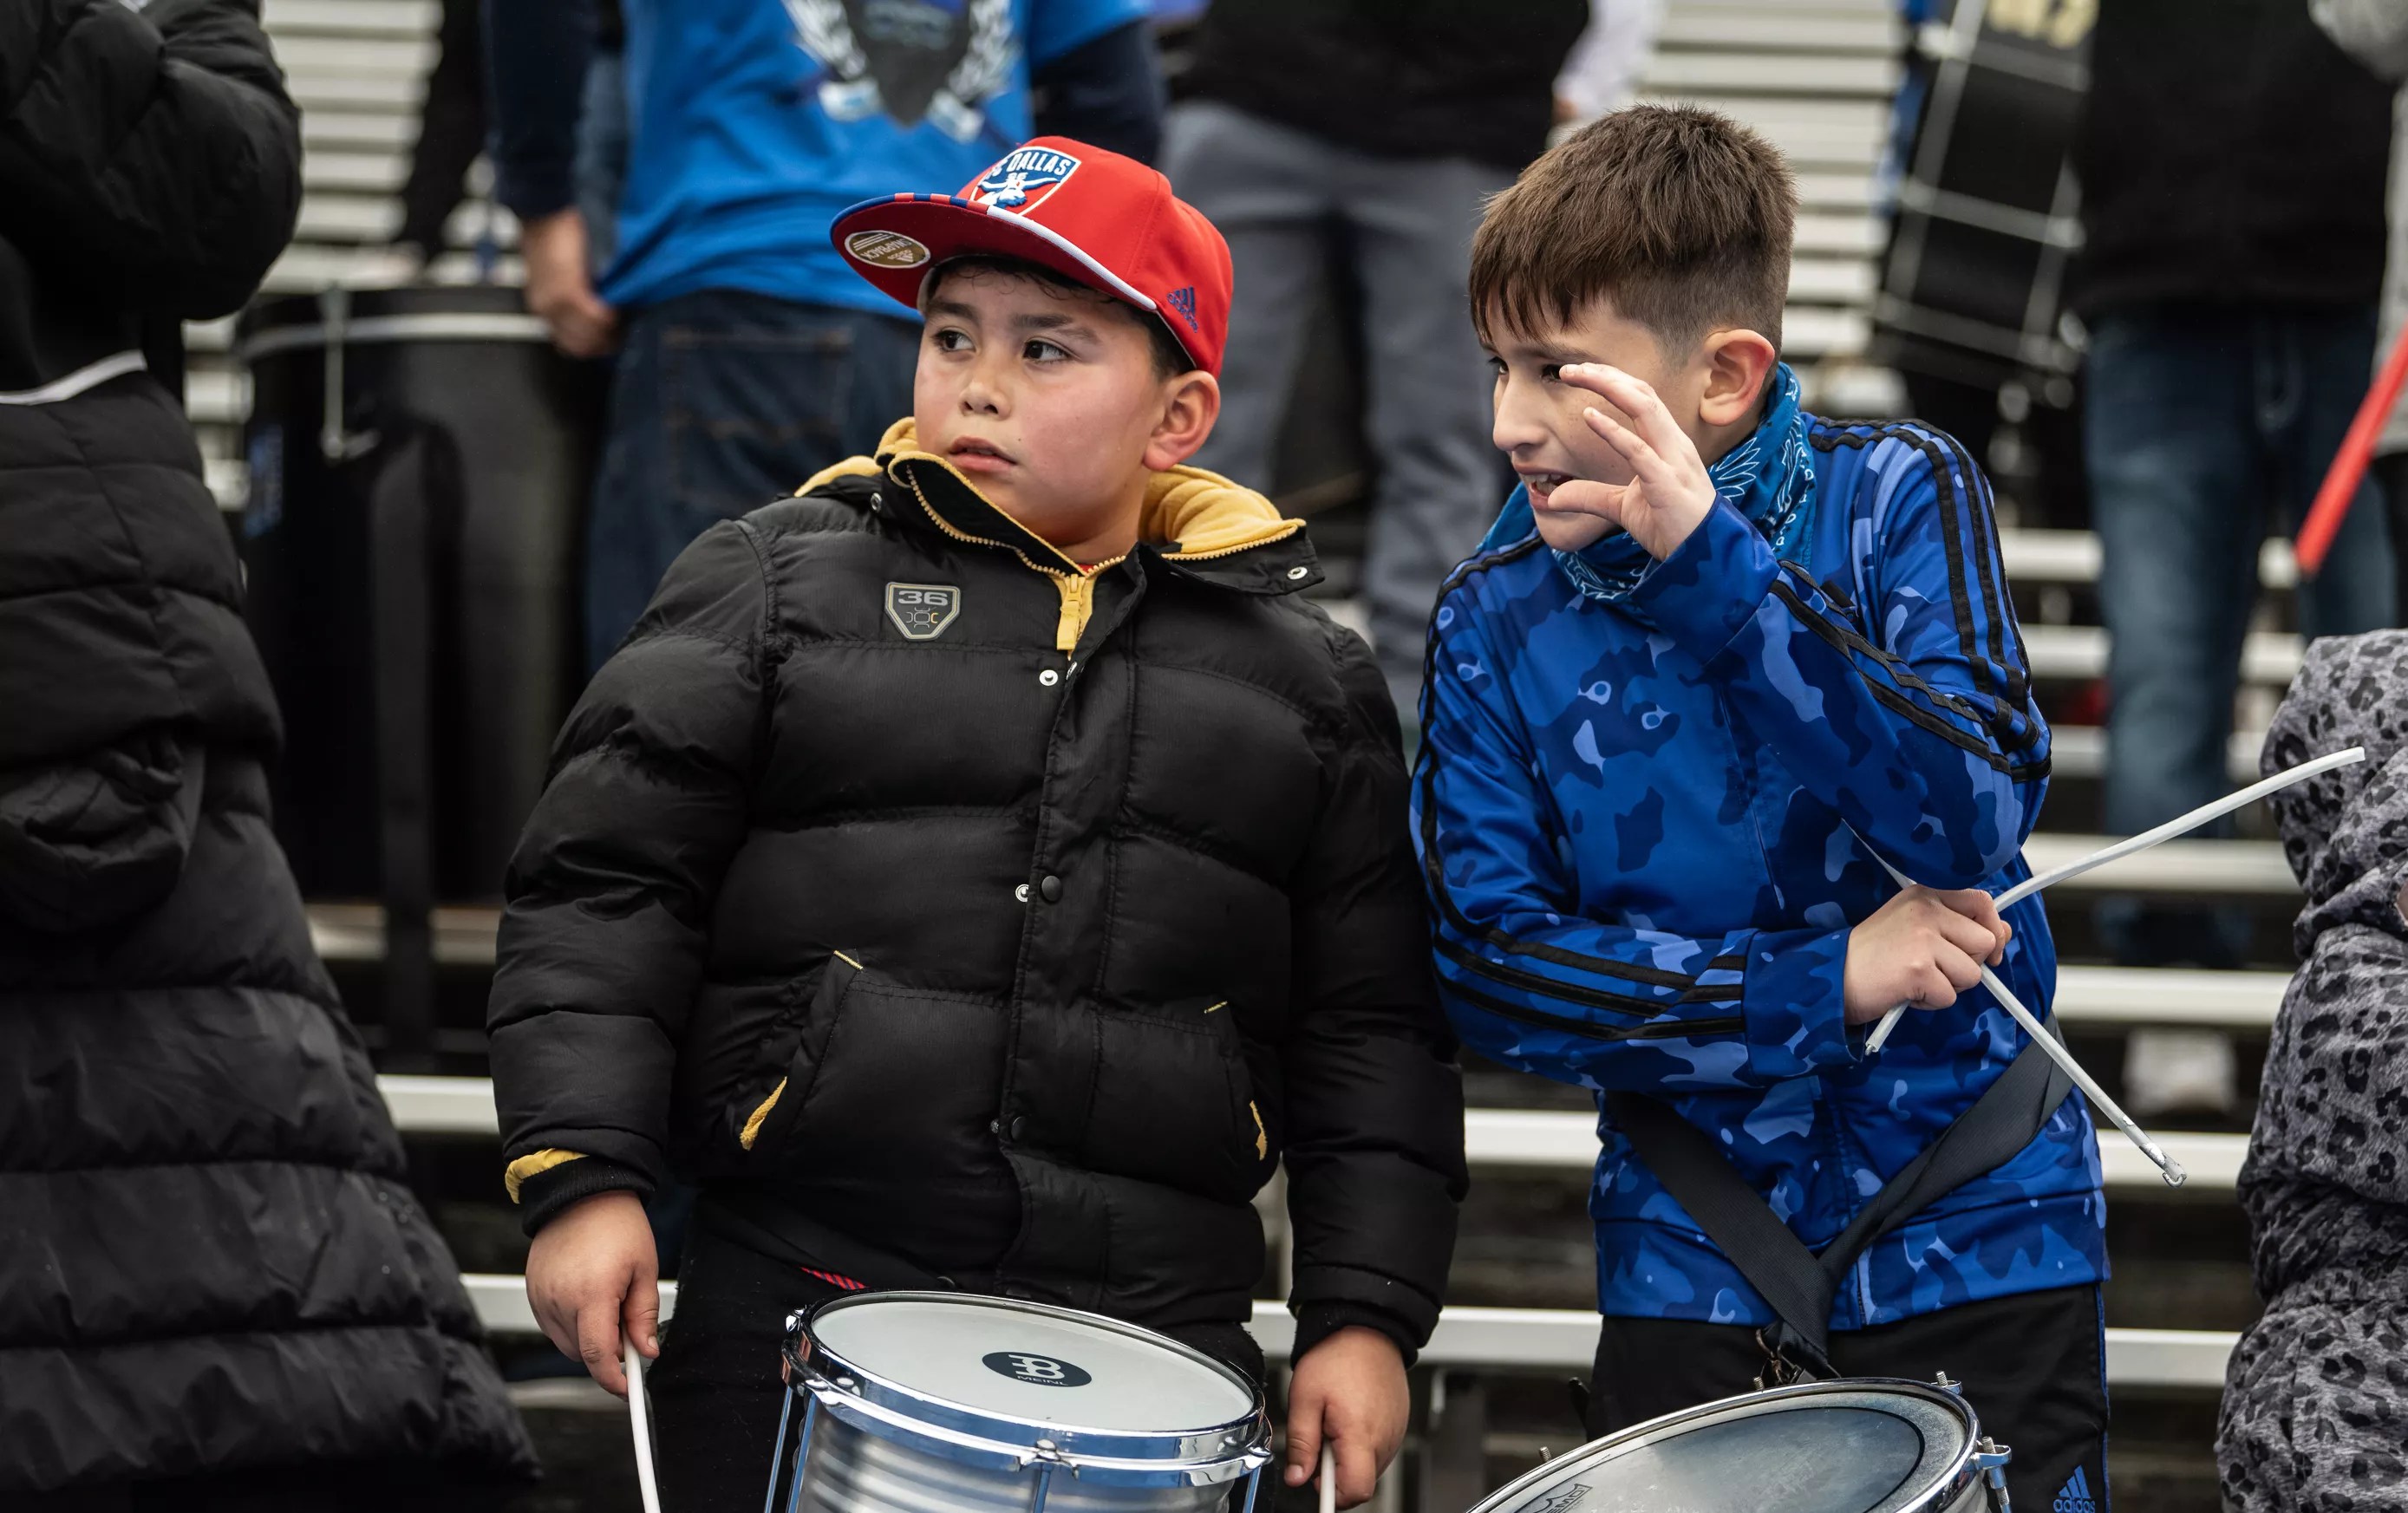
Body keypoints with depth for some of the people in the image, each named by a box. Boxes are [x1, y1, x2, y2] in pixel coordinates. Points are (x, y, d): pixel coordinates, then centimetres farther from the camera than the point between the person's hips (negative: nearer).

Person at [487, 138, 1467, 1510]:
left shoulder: (1302, 675, 10)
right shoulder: (779, 583, 6)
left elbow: (1371, 1026, 12)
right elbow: (603, 885, 3)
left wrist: (1368, 1316, 4)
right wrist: (586, 1174, -7)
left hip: (1153, 1344, 1)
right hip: (793, 1308, -1)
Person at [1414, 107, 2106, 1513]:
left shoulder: (1897, 497, -8)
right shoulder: (1498, 618, -3)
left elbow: (1980, 816, -21)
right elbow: (1489, 962, -8)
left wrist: (1713, 562, -29)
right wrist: (1823, 984, -17)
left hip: (1974, 1240, -1)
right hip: (1692, 1274, 2)